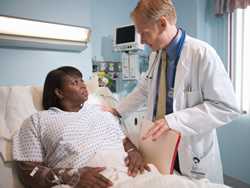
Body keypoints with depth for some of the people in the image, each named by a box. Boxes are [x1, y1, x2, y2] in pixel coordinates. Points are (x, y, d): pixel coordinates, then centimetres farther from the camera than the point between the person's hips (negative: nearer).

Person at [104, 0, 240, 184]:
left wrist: (173, 121, -26)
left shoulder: (202, 53, -19)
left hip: (192, 154, -5)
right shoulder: (155, 55, 4)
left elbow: (227, 107, -20)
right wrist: (117, 111, 11)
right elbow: (144, 88, 18)